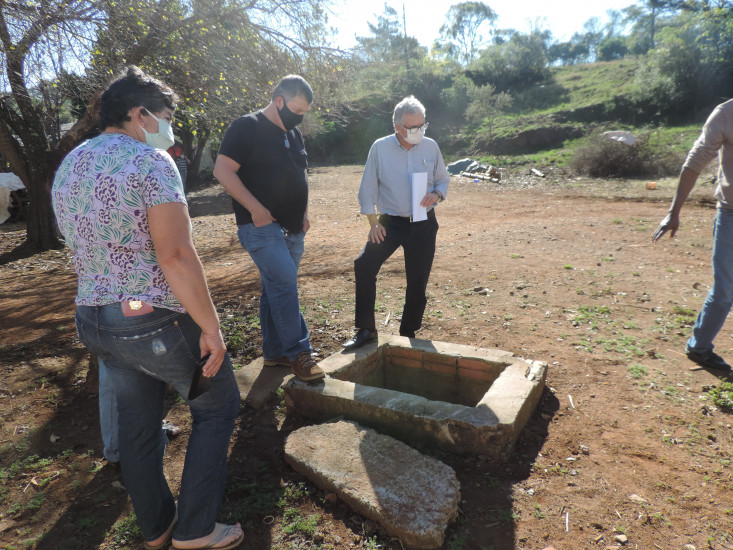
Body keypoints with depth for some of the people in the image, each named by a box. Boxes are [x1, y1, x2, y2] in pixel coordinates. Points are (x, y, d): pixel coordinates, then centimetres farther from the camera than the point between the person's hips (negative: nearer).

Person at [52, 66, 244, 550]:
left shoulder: (67, 167, 11)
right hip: (158, 323, -8)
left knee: (138, 424, 20)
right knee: (217, 406, 12)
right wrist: (211, 327, -19)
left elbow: (84, 248, 15)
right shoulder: (151, 161, -15)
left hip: (94, 320, 8)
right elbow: (175, 255, -23)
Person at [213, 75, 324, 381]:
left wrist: (304, 212, 14)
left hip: (292, 229, 8)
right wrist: (256, 209, -18)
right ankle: (297, 353, -2)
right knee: (285, 284, -15)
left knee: (277, 288, 12)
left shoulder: (294, 134, 17)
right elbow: (223, 170, -15)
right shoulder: (247, 128, -7)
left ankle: (274, 352, 22)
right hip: (262, 227, -7)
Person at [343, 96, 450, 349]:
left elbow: (443, 179, 12)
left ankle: (408, 334, 24)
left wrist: (437, 195, -11)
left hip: (424, 225, 2)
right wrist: (373, 223, -7)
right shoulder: (380, 148, -5)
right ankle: (366, 329, -7)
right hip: (390, 222, -1)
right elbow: (368, 188, -1)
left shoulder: (431, 147, 1)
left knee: (417, 283, 4)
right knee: (364, 264, -20)